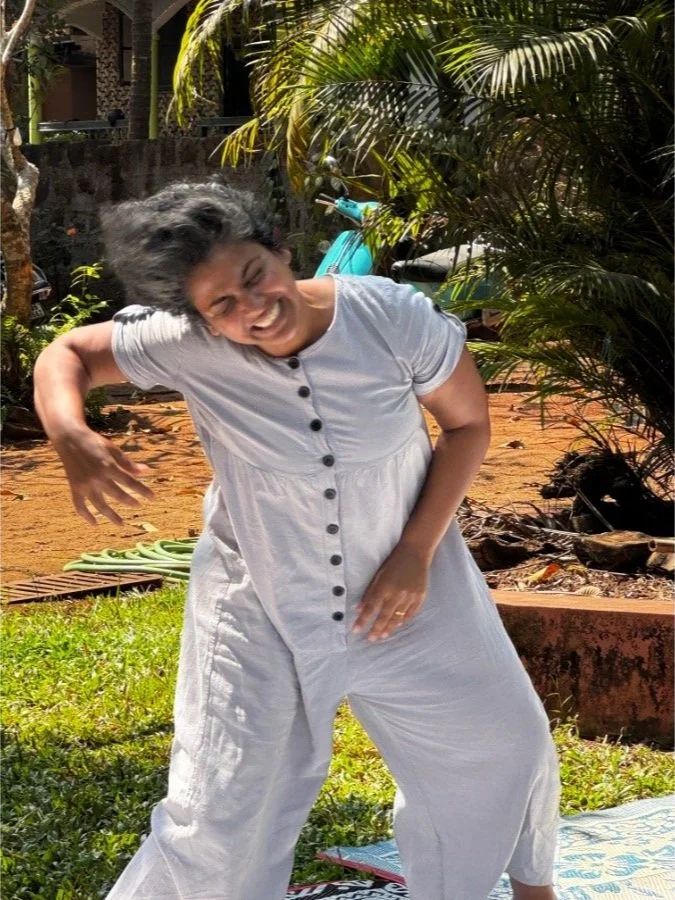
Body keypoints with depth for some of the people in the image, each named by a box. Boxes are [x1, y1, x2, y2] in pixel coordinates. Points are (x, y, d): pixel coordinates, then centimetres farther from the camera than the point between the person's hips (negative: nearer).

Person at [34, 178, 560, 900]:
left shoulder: (395, 317, -23)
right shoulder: (185, 346, -23)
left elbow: (468, 424, -8)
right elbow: (66, 355, -8)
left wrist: (417, 551, -17)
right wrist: (71, 440, -30)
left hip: (405, 589, 2)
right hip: (257, 609, -1)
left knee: (509, 747, 17)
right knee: (218, 816, 4)